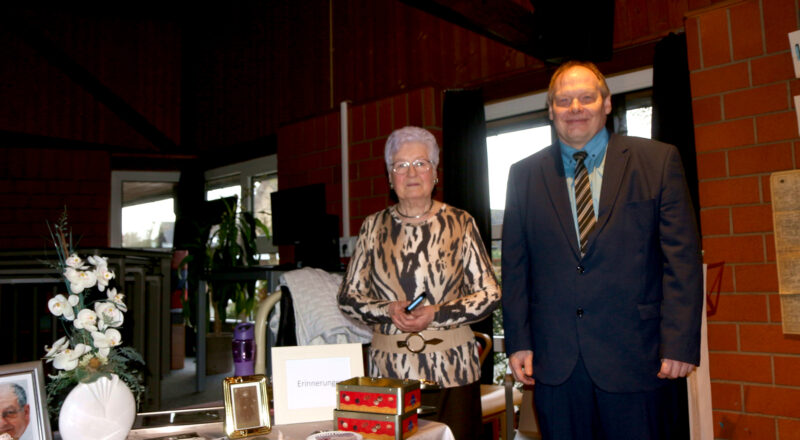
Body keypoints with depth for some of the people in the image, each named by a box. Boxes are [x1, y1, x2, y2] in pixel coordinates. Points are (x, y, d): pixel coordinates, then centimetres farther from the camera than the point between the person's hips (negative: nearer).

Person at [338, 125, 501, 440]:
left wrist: (437, 314, -13)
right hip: (388, 369, 1)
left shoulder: (460, 223, 2)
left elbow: (490, 294, 0)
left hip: (452, 368, -1)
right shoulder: (374, 227, 6)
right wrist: (388, 311, -10)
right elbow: (348, 297, 9)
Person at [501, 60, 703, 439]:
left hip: (633, 355, -1)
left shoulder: (658, 161, 2)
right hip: (553, 359, 2)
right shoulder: (525, 174, 7)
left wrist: (680, 342, -8)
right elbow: (515, 265, 6)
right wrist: (517, 341, 2)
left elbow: (682, 258, -2)